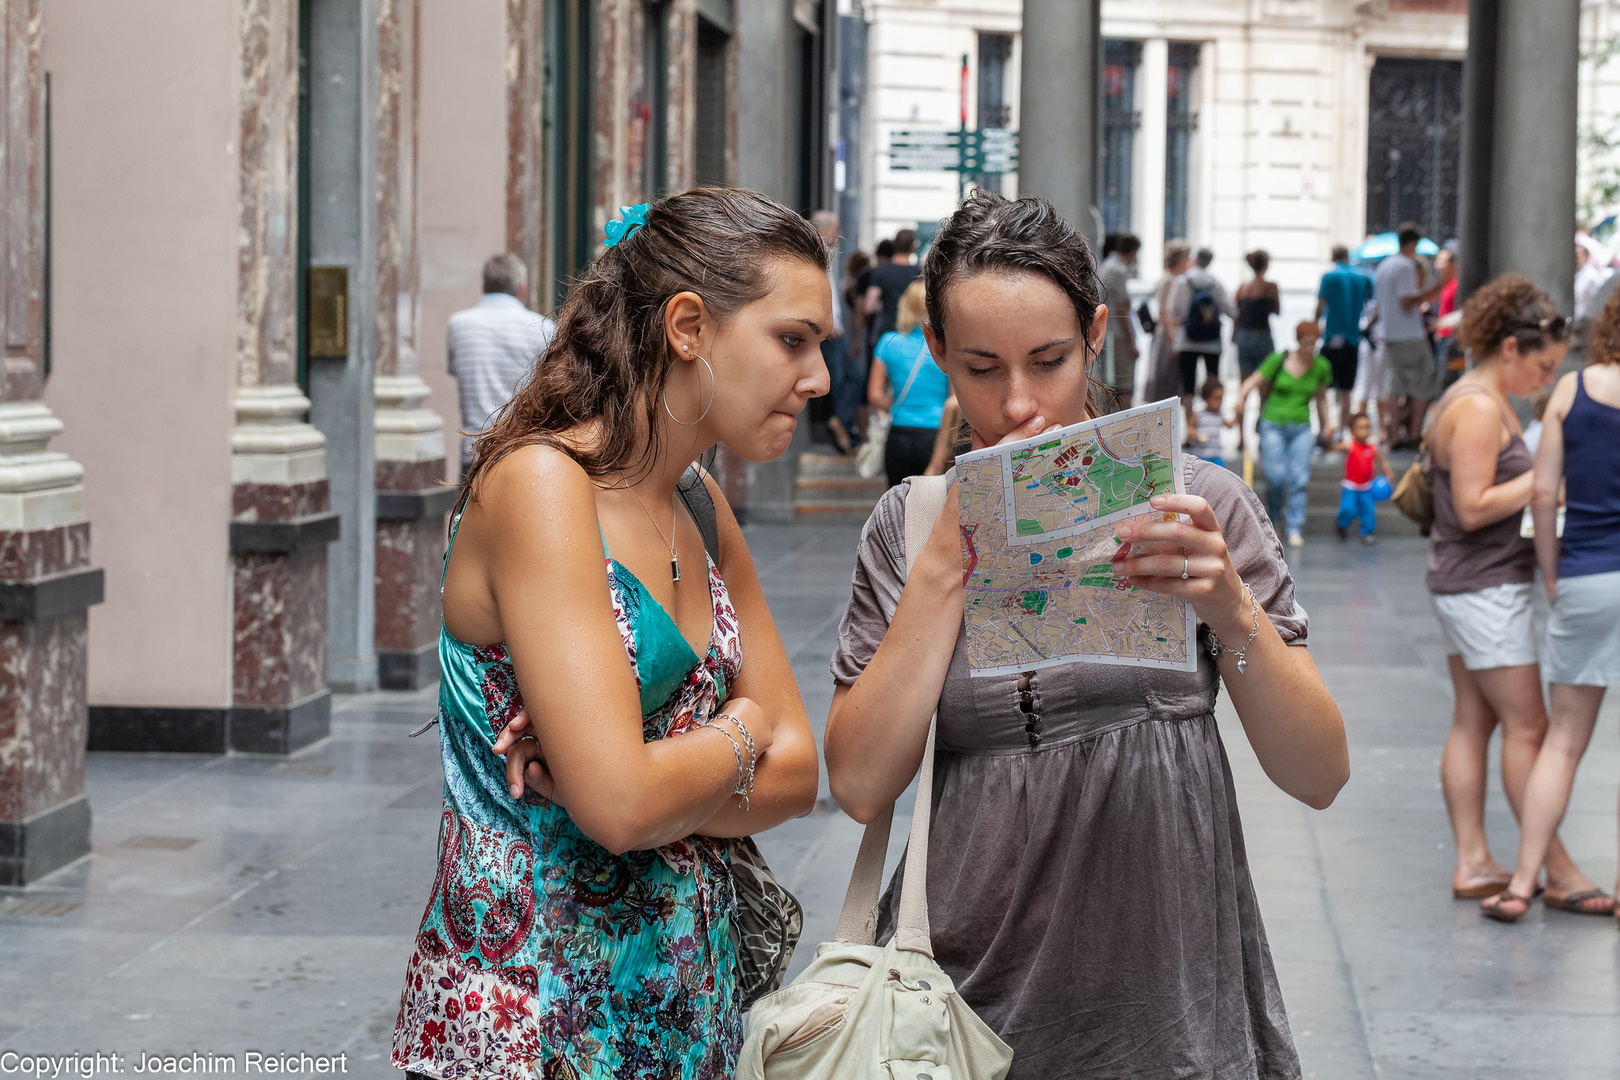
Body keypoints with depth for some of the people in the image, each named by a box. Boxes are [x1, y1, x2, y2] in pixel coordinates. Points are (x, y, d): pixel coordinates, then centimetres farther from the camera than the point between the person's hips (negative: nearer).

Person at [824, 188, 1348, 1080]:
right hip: (973, 1002, 1)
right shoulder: (908, 526, 3)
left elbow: (1319, 775, -7)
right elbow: (861, 785, -8)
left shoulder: (1194, 502, -2)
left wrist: (1233, 612, -23)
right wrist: (950, 560, -13)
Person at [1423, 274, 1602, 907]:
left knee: (1473, 722, 9)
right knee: (1527, 727, -6)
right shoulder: (1478, 408, -18)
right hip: (1486, 588, -10)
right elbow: (1474, 507, -21)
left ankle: (1472, 863, 10)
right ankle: (1558, 872, -2)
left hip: (1465, 587, 10)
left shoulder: (1480, 400, 15)